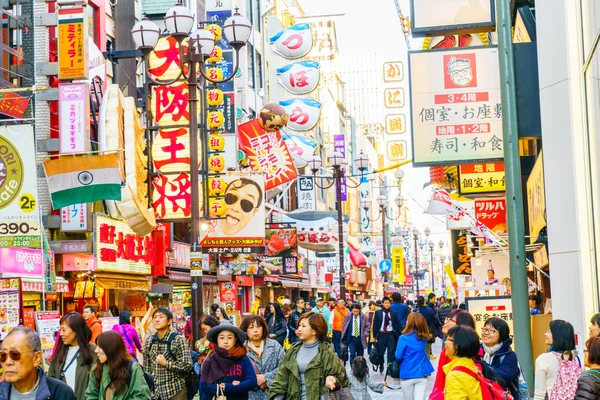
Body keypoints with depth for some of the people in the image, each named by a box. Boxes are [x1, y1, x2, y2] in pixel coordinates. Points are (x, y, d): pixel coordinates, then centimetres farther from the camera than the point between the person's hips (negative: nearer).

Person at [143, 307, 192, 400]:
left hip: (175, 391, -4)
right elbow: (146, 366, 12)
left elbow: (187, 365, -13)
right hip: (154, 391, 4)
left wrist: (166, 363, -15)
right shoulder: (149, 340, 6)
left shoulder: (178, 339, -9)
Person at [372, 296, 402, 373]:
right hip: (381, 334, 0)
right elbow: (375, 325, 1)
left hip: (391, 335, 0)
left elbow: (398, 325, 6)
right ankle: (381, 367, 33)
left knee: (391, 353, -5)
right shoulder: (378, 313, 0)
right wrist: (375, 337, -4)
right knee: (380, 353, 11)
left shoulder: (393, 313, 3)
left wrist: (399, 336, -1)